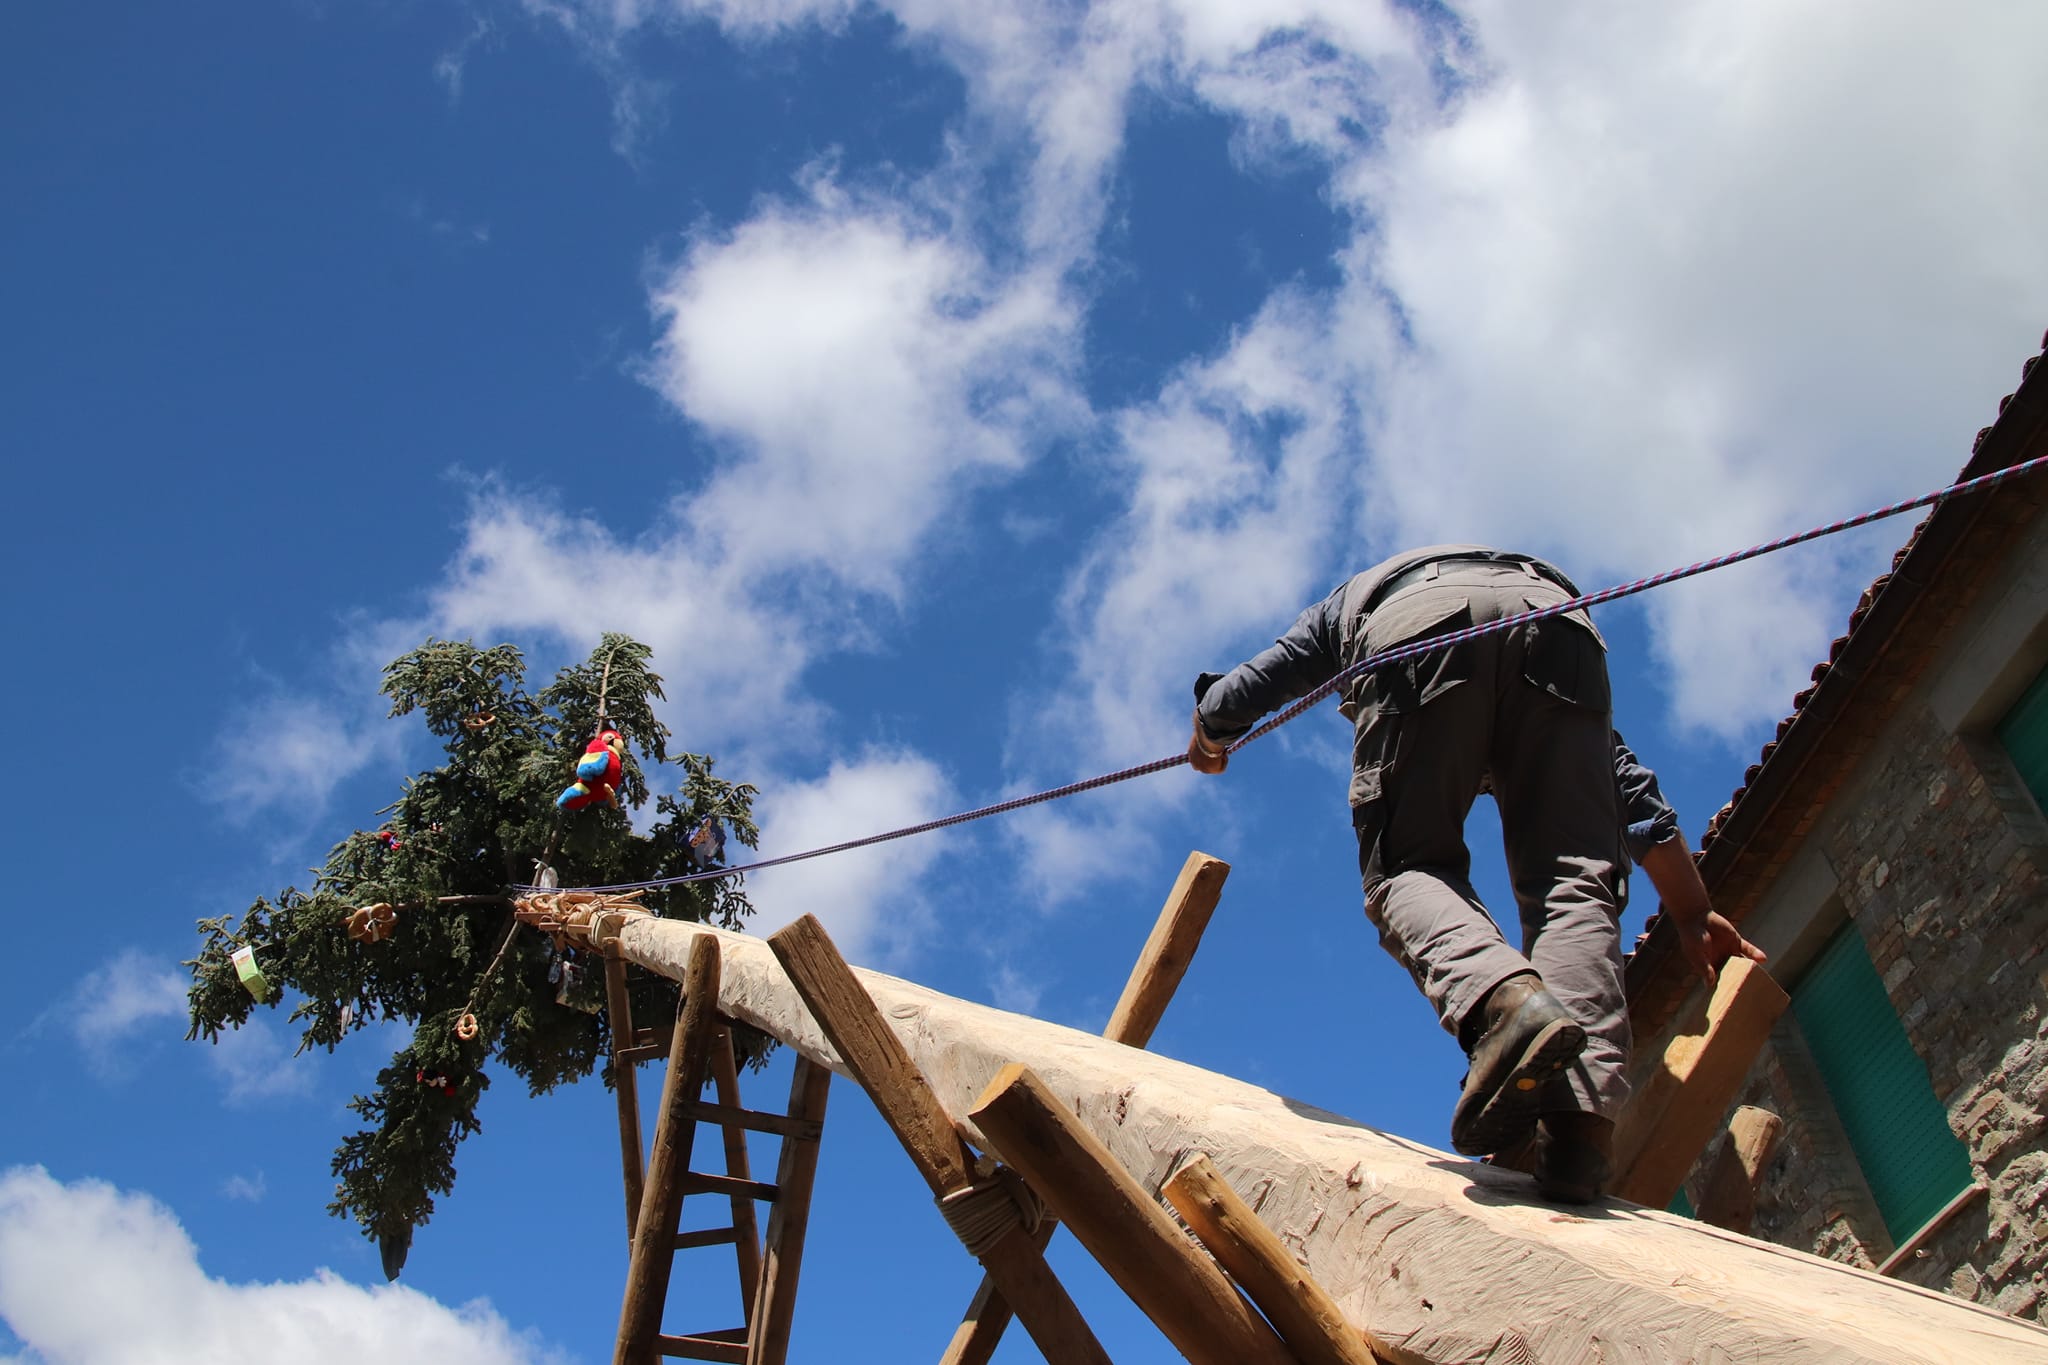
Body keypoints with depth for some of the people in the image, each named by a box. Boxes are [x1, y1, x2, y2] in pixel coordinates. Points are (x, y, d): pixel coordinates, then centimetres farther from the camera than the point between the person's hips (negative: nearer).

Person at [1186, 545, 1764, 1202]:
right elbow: (1632, 790, 34)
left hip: (1418, 625, -2)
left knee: (1407, 866, 2)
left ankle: (1500, 999, -30)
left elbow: (1222, 704, 35)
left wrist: (1210, 746, 59)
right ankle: (1582, 1119, -21)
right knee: (1572, 880, 1)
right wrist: (1693, 916, 33)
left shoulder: (1349, 600, 43)